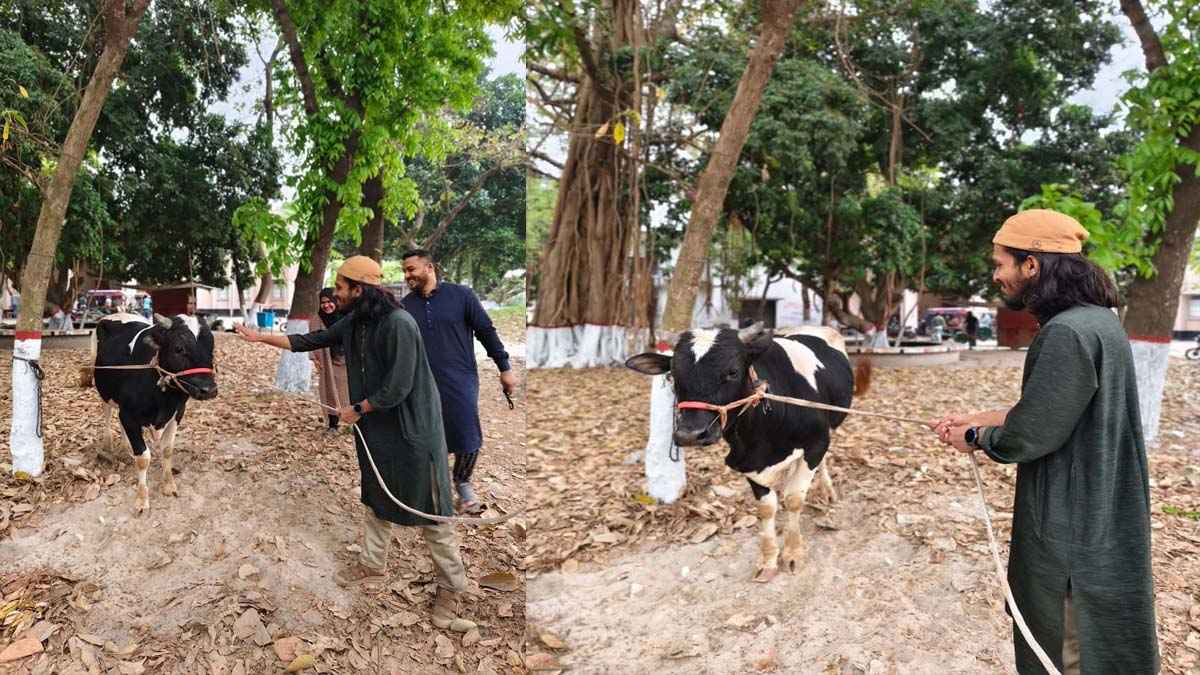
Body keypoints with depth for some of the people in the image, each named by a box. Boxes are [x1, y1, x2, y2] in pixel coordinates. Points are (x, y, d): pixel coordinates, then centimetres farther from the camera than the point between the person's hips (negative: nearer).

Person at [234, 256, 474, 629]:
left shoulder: (398, 324, -24)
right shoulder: (352, 322, 3)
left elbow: (397, 388, -25)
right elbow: (311, 341, 16)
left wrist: (357, 409, -11)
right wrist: (260, 337, 15)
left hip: (412, 432, -9)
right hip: (375, 430, 9)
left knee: (430, 511, 0)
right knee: (375, 501, 22)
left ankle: (452, 587, 12)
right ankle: (373, 566, 41)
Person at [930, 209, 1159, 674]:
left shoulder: (1068, 334, -26)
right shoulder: (1096, 320, 6)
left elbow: (1027, 436, -24)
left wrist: (974, 438, -5)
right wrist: (976, 420, 15)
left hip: (1073, 528, -10)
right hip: (1098, 515, 10)